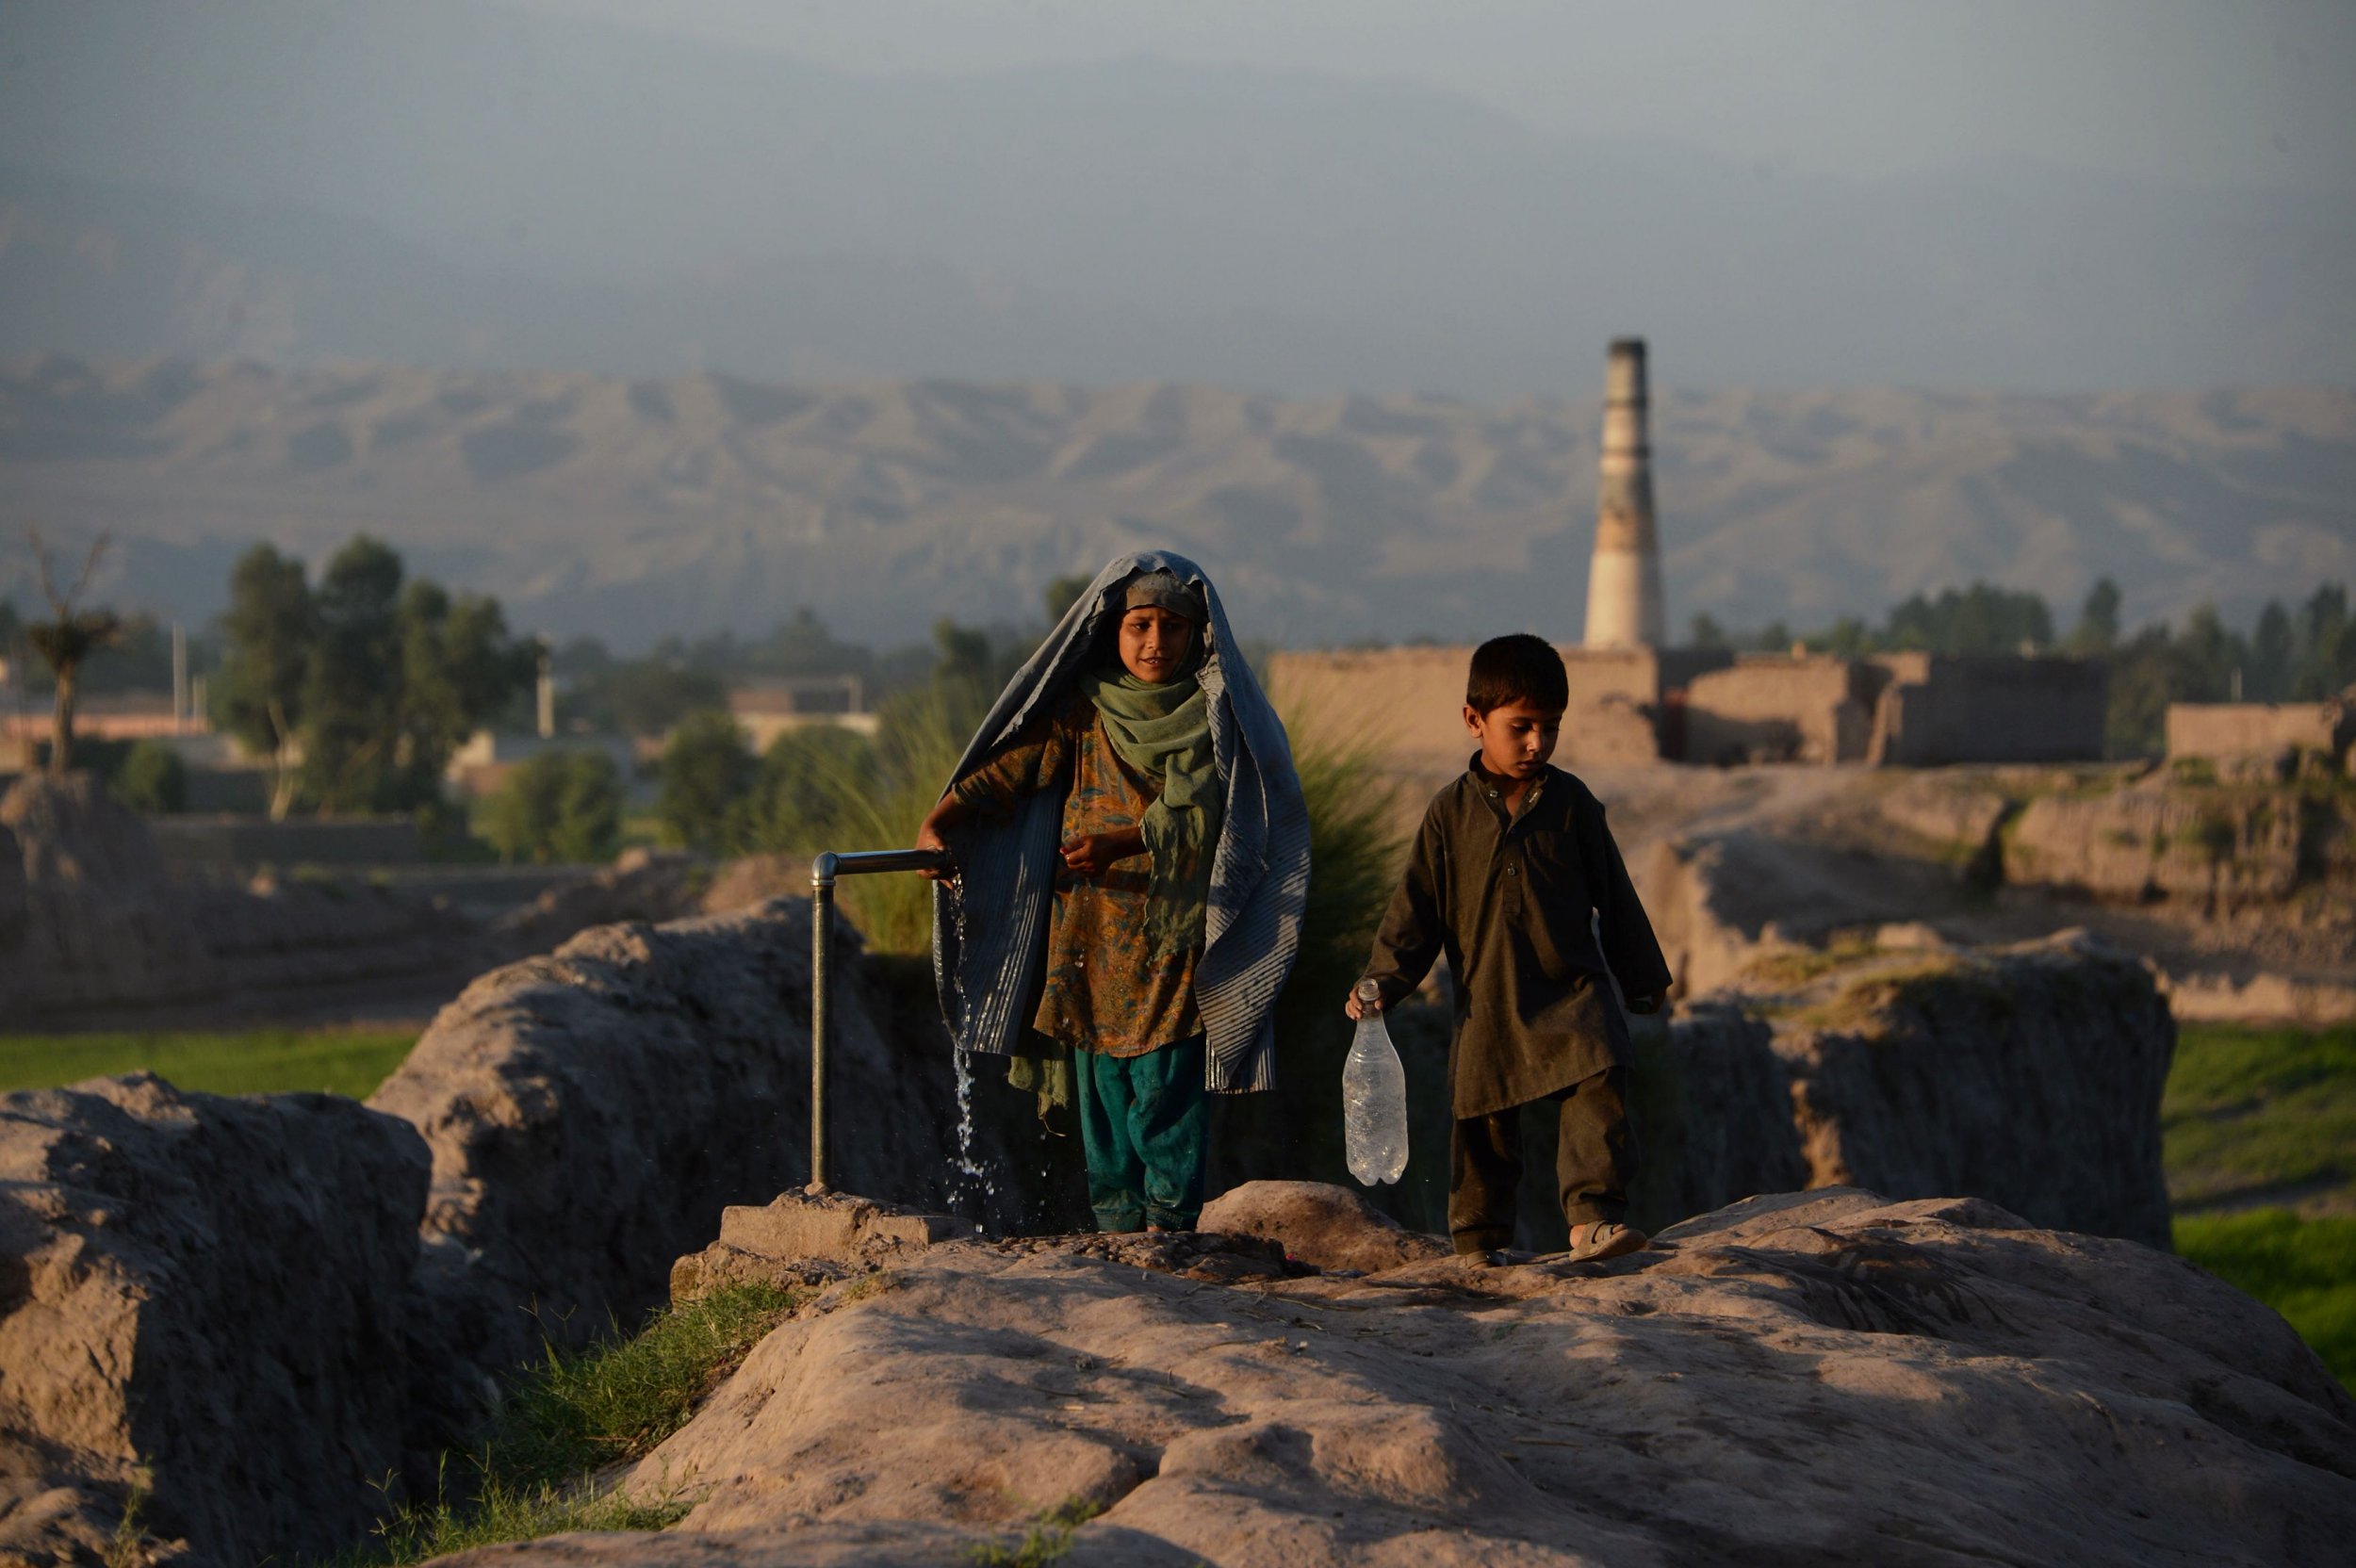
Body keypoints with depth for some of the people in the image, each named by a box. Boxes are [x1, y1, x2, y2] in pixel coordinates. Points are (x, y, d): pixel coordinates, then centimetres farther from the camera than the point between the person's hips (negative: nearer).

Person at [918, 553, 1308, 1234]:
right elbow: (1010, 765, -2)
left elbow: (1203, 818, -9)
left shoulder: (1217, 719, 2)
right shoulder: (1083, 714, 9)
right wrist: (938, 824, -17)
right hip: (1090, 941, 3)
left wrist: (1121, 840, -20)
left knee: (1167, 1097, -9)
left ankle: (1169, 1235, -5)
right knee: (1103, 1104, 4)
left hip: (1175, 942, -3)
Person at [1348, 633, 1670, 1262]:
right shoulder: (1452, 812, 1)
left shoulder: (1571, 802, 3)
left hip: (1572, 992, 0)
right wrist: (1383, 979, -6)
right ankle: (1478, 1244, 16)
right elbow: (1418, 905, 3)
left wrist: (1644, 977, 16)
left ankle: (1593, 1215, -19)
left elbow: (1614, 896, 11)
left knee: (1599, 1086, -19)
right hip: (1486, 1002, 0)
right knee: (1483, 1121, 5)